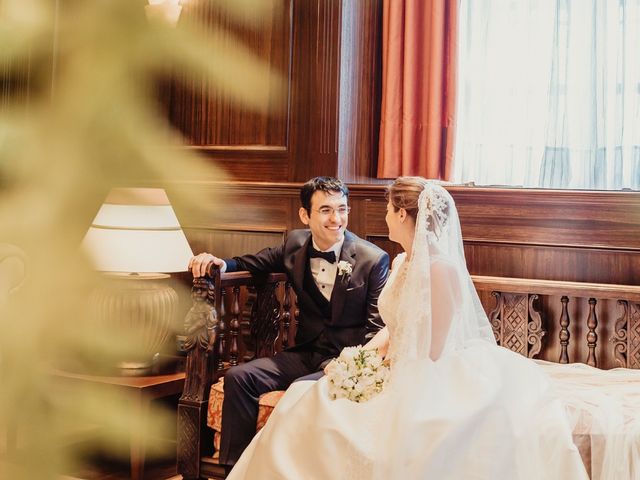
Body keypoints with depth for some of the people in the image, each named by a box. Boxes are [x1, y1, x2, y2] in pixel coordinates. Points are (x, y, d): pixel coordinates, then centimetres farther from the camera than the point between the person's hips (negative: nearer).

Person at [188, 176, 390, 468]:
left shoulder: (373, 259, -8)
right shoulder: (296, 245, 5)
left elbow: (377, 327, -8)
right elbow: (254, 263, 21)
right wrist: (221, 264, -1)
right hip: (306, 353, 5)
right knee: (238, 377, -15)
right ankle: (234, 467, -7)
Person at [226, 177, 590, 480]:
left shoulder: (441, 268, -17)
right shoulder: (403, 262, 11)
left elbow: (432, 352, -18)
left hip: (432, 382, -9)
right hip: (400, 375, 9)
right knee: (309, 406, -8)